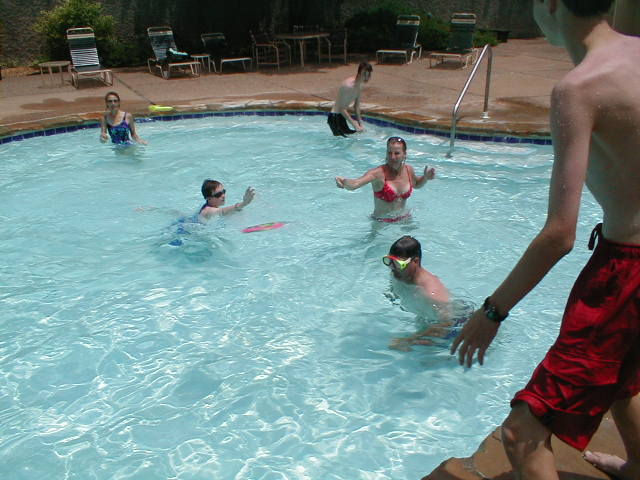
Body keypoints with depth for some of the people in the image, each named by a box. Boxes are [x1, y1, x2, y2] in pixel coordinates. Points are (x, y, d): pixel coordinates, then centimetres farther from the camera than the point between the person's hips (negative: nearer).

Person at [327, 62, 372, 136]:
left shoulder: (360, 85, 4)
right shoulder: (348, 85, -24)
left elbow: (356, 105, 14)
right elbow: (341, 108, -24)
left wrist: (360, 121, 4)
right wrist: (353, 123, -26)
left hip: (342, 116, 9)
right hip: (335, 117, -9)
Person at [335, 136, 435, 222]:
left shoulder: (408, 170, -5)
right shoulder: (379, 173, -24)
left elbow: (416, 184, 20)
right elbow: (355, 183, -42)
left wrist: (425, 177, -1)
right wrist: (344, 182, -64)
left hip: (404, 219, 4)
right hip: (382, 222, -4)